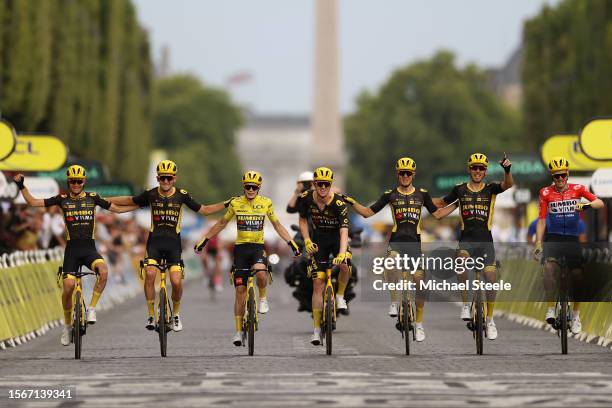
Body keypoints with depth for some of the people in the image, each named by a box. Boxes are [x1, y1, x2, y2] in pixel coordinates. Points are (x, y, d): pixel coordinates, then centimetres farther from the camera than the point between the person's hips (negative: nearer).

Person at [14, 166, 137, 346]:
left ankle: (91, 309, -13)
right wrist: (22, 186, -6)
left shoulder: (93, 198, 6)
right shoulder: (62, 199, 4)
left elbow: (117, 208, 14)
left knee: (103, 271, -30)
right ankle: (67, 325, 13)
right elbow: (33, 202, 5)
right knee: (68, 287, -10)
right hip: (72, 249, 0)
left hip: (89, 248, 0)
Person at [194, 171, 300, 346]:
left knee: (260, 271, -35)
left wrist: (291, 242, 3)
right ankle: (238, 331, 8)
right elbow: (221, 223, 12)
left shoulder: (266, 203, 0)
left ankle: (263, 298, -5)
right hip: (241, 247, 1)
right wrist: (205, 239, 10)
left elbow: (277, 225, 10)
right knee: (240, 290, 0)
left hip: (258, 247, -1)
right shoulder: (235, 203, 0)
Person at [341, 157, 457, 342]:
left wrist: (457, 203, 11)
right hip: (396, 239, -2)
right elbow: (368, 212, 9)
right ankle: (394, 302, -19)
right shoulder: (390, 195, 6)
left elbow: (437, 213, 18)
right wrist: (352, 203, -4)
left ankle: (419, 323, 13)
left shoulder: (422, 194, 10)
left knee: (419, 281, 0)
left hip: (414, 241, 2)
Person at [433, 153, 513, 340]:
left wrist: (507, 170, -37)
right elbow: (442, 203, 18)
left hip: (485, 240, 0)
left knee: (491, 279, -3)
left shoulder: (490, 189, 1)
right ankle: (465, 305, -16)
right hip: (466, 239, 0)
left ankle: (490, 320, 15)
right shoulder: (460, 189, 5)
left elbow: (508, 184, -18)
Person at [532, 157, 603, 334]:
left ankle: (576, 316, 16)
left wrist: (587, 205, -33)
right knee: (549, 267, -27)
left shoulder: (577, 189, 0)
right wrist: (538, 243, -4)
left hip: (572, 238, 1)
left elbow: (600, 203, -12)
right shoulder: (546, 193, 1)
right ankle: (551, 309, -21)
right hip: (552, 238, -1)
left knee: (577, 275, 1)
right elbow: (542, 220, 3)